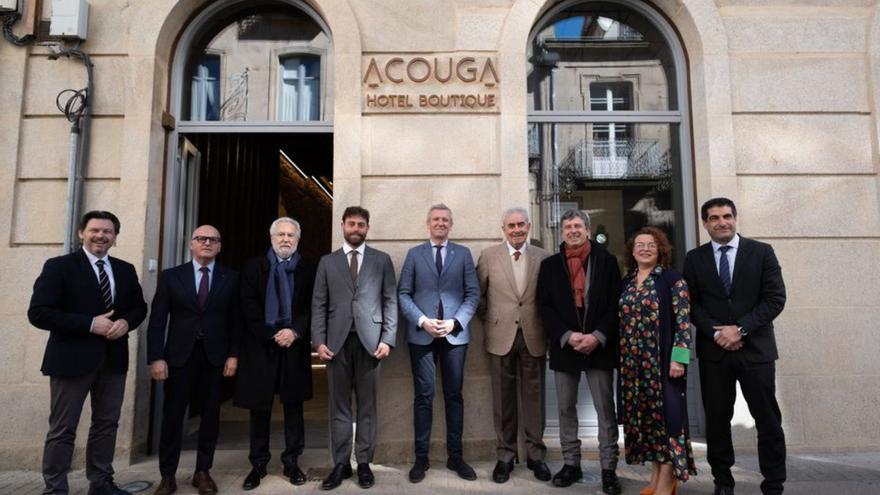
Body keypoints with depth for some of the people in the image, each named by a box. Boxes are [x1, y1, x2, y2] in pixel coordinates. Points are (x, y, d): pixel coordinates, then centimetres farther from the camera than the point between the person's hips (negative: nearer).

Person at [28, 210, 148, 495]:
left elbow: (139, 307, 14)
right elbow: (38, 313, -14)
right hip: (72, 358, -5)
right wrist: (90, 324, -20)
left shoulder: (126, 270, 9)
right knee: (62, 429, 4)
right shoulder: (59, 266, -6)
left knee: (107, 425, 14)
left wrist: (126, 322, -9)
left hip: (114, 358, 5)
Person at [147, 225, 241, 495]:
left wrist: (233, 354, -4)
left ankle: (203, 472, 21)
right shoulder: (171, 276, 4)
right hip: (179, 355, 0)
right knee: (172, 416, 5)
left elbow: (236, 320, 3)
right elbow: (157, 320, 0)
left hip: (215, 357, 0)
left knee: (210, 415, 7)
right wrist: (156, 358, -8)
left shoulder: (231, 278, 4)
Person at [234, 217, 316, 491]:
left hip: (295, 345, 1)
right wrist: (272, 335, -12)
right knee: (259, 407, 7)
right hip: (261, 345, 0)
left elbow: (312, 308, 0)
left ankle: (292, 462, 18)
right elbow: (248, 307, -4)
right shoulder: (253, 267, 5)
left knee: (293, 405, 7)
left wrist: (295, 332, -15)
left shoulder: (308, 270, 6)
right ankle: (258, 464, 19)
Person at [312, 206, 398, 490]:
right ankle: (341, 464, 15)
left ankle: (364, 463, 15)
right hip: (337, 341, 1)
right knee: (339, 406, 6)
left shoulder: (382, 260, 7)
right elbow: (319, 304, 7)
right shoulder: (327, 262, 11)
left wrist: (387, 339, -7)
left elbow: (391, 301, 2)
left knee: (367, 406, 5)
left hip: (369, 340, -1)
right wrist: (318, 341, -3)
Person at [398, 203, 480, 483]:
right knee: (424, 396, 4)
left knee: (454, 395, 8)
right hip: (421, 335, 0)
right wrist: (422, 321, -12)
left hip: (455, 334, 1)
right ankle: (421, 457, 14)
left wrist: (455, 322, -11)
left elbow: (473, 294, 2)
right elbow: (403, 294, 2)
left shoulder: (463, 254, 8)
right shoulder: (414, 254, 8)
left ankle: (455, 456, 19)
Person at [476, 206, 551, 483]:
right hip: (501, 336, 0)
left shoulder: (543, 257, 3)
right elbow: (477, 294, 7)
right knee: (503, 398, 7)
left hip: (534, 337, 1)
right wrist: (489, 320, 4)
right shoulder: (488, 256, 1)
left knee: (534, 396, 8)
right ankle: (505, 456, 20)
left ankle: (536, 455, 23)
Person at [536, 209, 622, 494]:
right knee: (566, 409, 9)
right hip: (564, 347, 2)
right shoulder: (550, 265, 8)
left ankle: (609, 468, 13)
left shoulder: (607, 261, 4)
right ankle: (571, 464, 21)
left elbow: (616, 304, -1)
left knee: (605, 410, 2)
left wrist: (598, 336, -13)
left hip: (600, 346, -1)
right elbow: (545, 307, 2)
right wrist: (567, 336, -11)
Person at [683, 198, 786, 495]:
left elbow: (775, 298, -4)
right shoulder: (694, 258, 6)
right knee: (717, 419, 8)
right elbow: (692, 303, 2)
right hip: (714, 350, 1)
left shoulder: (762, 252, 3)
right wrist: (716, 333, -12)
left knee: (768, 420, 6)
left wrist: (740, 329, -13)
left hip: (756, 348, -1)